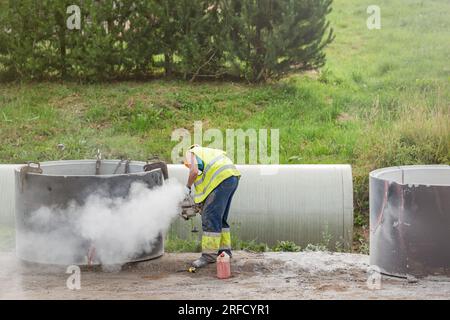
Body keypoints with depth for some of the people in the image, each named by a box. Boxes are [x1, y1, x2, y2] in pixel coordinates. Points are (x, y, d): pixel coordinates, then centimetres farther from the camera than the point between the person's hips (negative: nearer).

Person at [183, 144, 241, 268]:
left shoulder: (191, 153, 12)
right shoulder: (206, 153, 36)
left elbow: (194, 171, -9)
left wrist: (188, 187, 6)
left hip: (222, 179, -9)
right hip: (233, 178, 9)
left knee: (210, 218, -7)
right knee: (220, 218, 18)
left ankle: (209, 255, -8)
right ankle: (225, 250, 22)